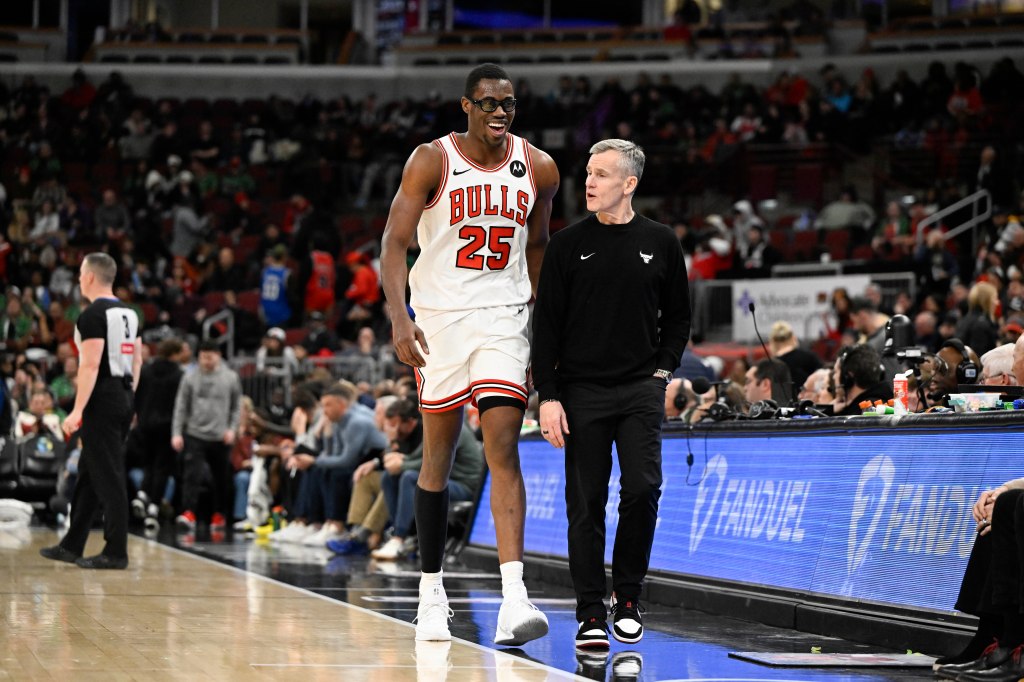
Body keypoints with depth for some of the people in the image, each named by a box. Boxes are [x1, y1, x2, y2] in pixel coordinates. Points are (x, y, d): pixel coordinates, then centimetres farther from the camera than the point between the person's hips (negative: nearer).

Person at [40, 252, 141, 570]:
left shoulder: (92, 315, -13)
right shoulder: (129, 314, 14)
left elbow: (91, 365, -20)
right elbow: (137, 360, 17)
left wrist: (77, 410, -20)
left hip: (101, 401, -9)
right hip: (123, 398, 9)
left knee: (109, 478, -7)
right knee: (88, 474, 16)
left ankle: (116, 552, -6)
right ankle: (72, 546, 23)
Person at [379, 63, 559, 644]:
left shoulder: (538, 169, 2)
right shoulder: (432, 161, -8)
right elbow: (394, 244, -12)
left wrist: (542, 317, 20)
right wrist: (400, 318, -24)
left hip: (503, 318, 1)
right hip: (439, 315, -1)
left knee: (503, 447, -13)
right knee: (439, 456, 8)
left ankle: (514, 598, -22)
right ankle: (432, 592, 23)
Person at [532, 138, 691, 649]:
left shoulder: (659, 243, 6)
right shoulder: (568, 244, 2)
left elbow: (678, 316, 16)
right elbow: (546, 324, 2)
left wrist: (662, 369, 2)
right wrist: (548, 396, -5)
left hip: (641, 390, 0)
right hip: (582, 391, 0)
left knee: (642, 488, -11)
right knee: (586, 503, -1)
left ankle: (628, 598, 8)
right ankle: (590, 614, 6)